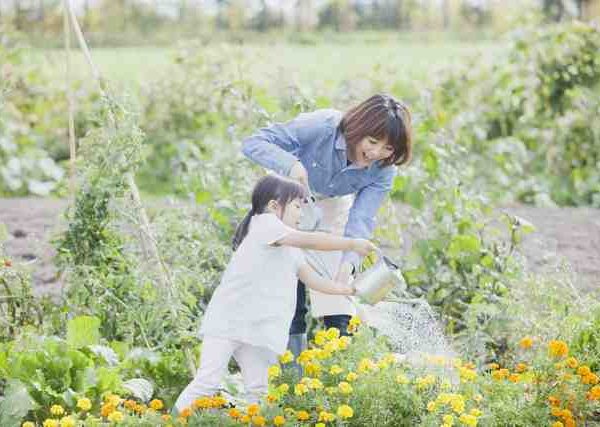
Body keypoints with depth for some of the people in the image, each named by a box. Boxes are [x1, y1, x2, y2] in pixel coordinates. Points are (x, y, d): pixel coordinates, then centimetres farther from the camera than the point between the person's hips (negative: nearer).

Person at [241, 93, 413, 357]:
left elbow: (362, 218, -32)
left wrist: (350, 259, -52)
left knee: (338, 278, -3)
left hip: (334, 204, 3)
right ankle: (293, 360, -5)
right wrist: (290, 164, -58)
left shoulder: (383, 169, -27)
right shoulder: (321, 126, -39)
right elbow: (253, 143, -39)